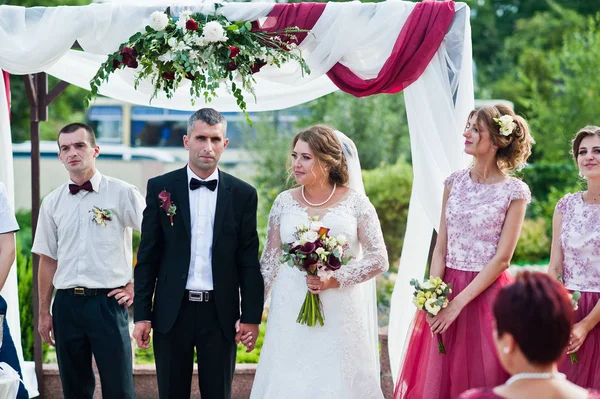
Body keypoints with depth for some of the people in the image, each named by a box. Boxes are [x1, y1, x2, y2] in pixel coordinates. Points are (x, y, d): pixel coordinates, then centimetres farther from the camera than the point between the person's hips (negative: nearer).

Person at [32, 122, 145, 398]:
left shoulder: (122, 194, -3)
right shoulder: (52, 202, 8)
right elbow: (48, 260, 12)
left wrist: (137, 287, -3)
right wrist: (44, 312, 11)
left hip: (108, 301, -4)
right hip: (67, 303, 4)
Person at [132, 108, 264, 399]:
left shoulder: (242, 194, 2)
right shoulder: (160, 188, 1)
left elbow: (249, 262, 3)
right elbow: (147, 257, 2)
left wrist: (251, 317, -2)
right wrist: (141, 314, -2)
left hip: (220, 312, 0)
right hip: (172, 311, 0)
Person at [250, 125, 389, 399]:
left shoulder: (355, 202, -2)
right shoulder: (285, 202, 4)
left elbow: (379, 260, -3)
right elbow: (269, 262, 8)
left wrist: (335, 279, -14)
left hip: (341, 316, -1)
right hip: (290, 315, 2)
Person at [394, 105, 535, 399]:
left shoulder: (514, 192, -8)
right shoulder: (454, 182, 6)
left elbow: (501, 259, -10)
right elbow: (440, 247, 5)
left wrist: (459, 303, -15)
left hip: (486, 292, -4)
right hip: (447, 286, 4)